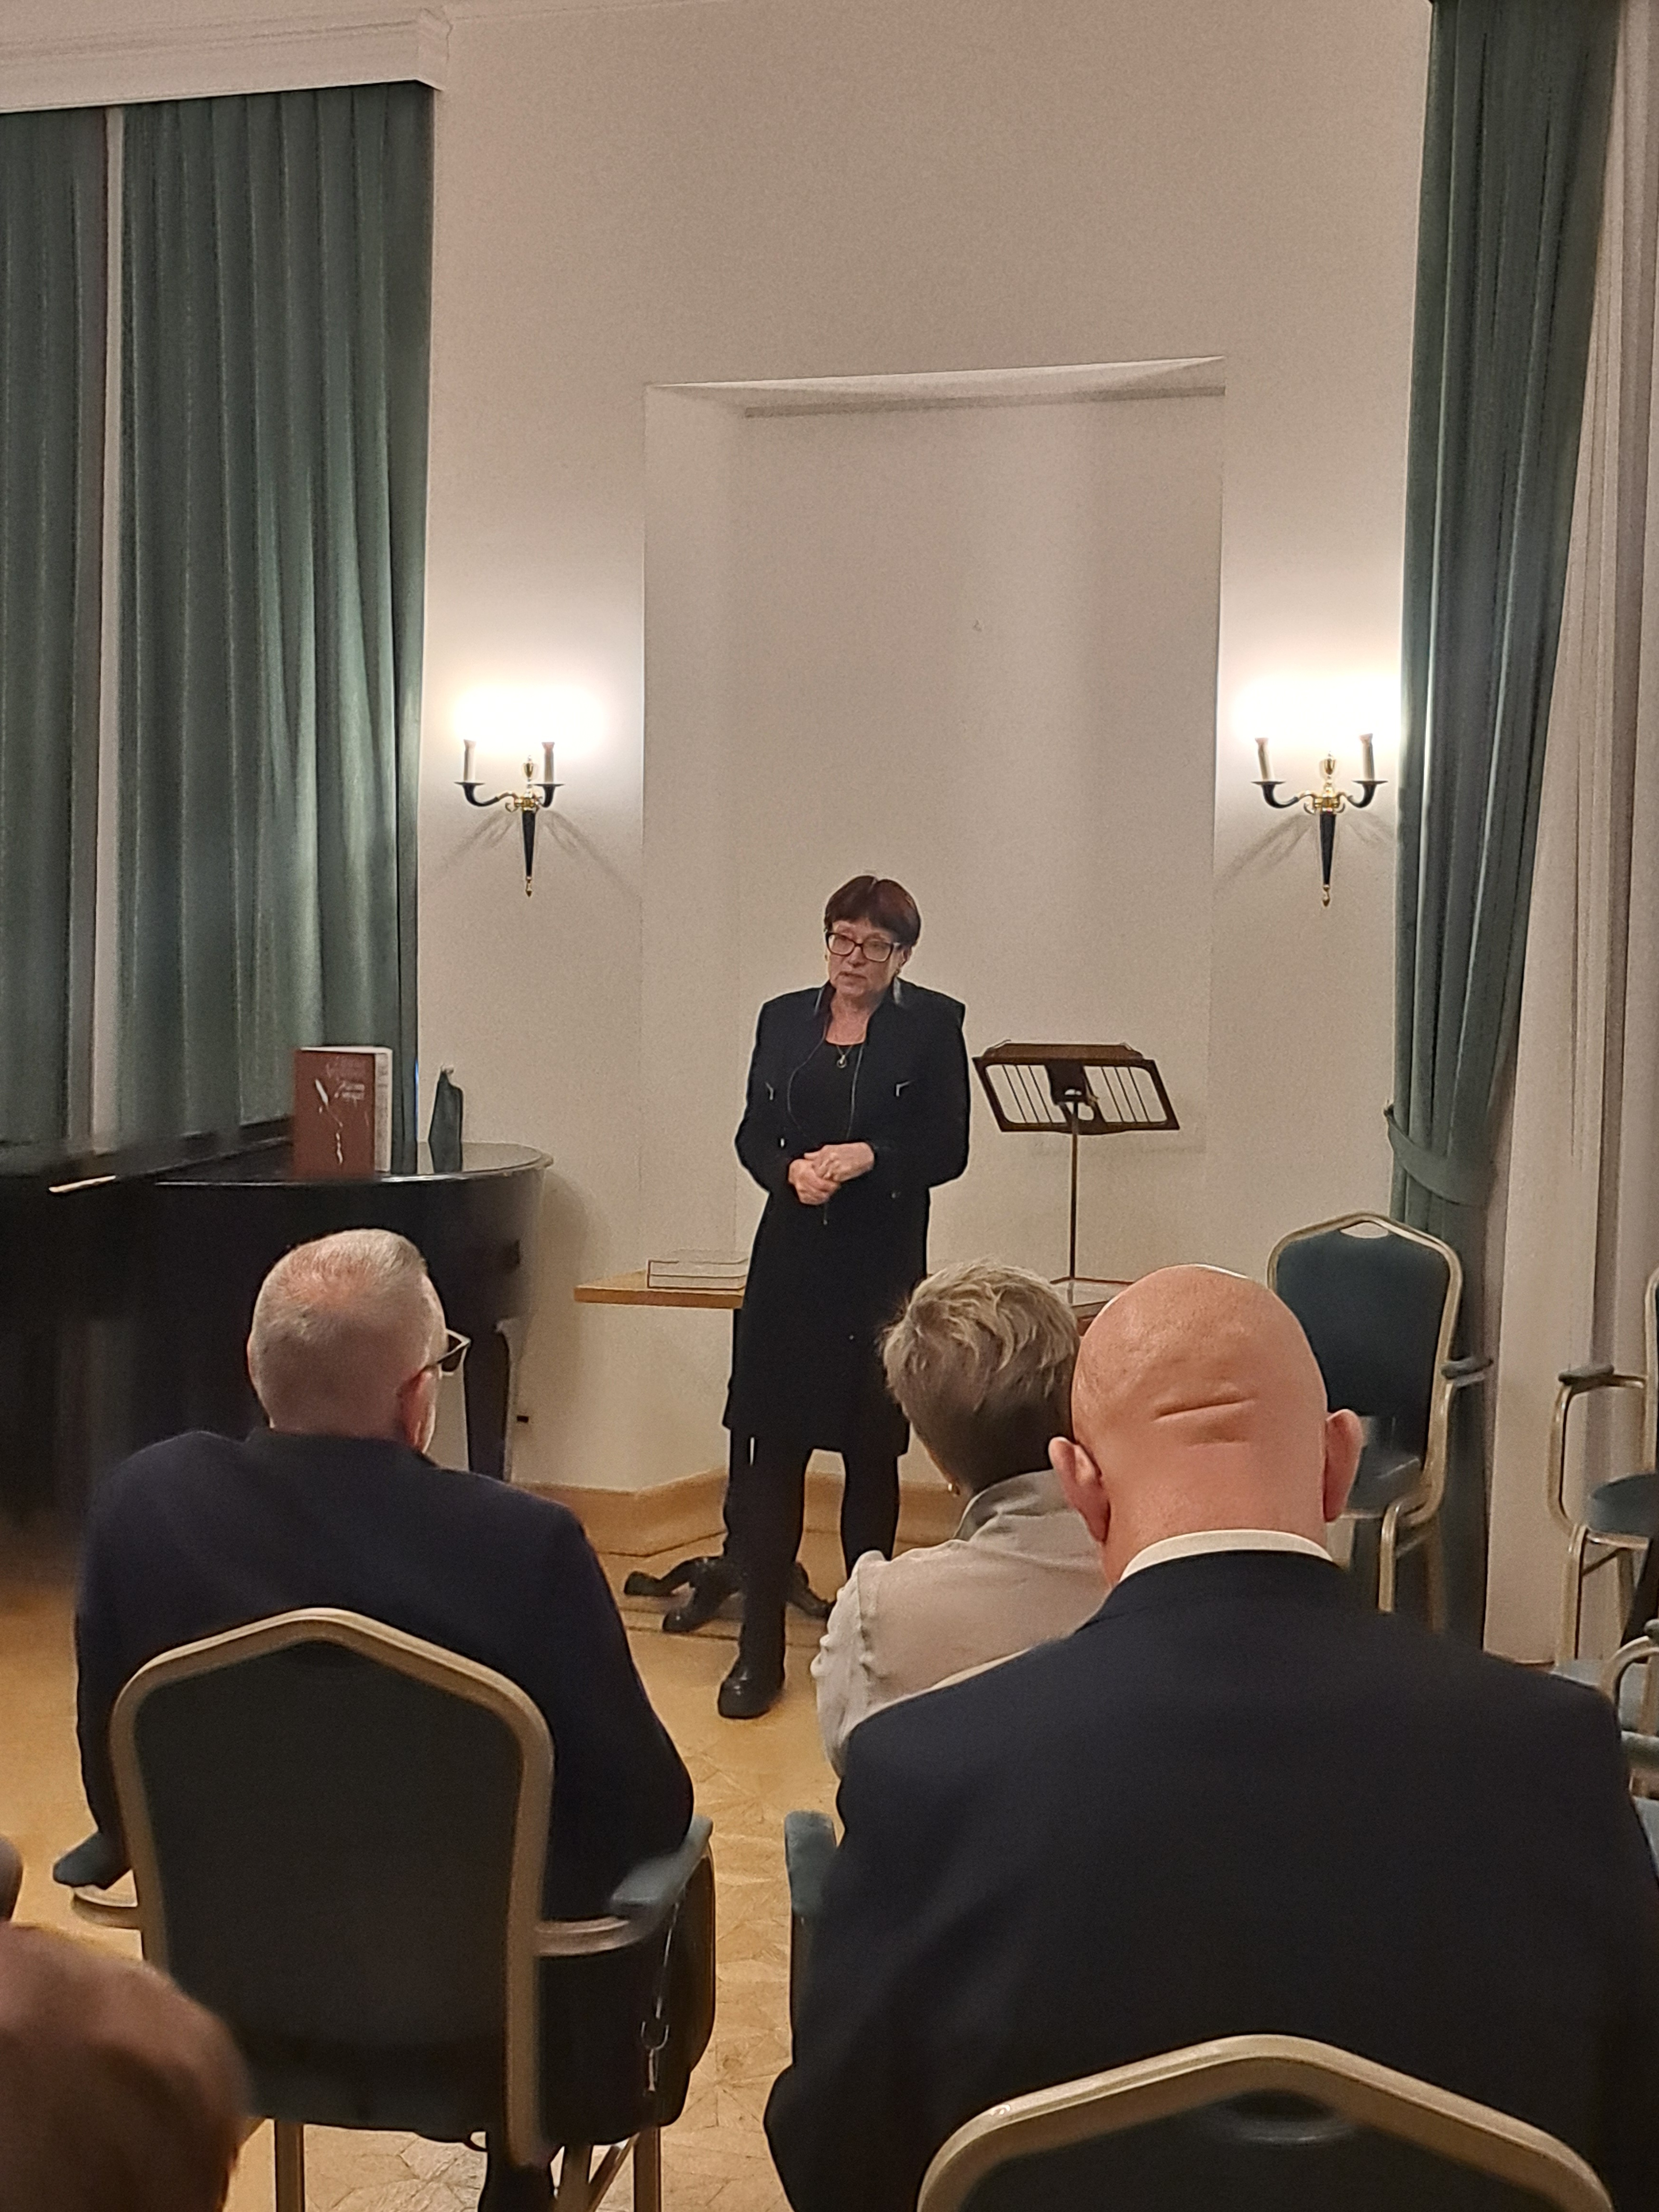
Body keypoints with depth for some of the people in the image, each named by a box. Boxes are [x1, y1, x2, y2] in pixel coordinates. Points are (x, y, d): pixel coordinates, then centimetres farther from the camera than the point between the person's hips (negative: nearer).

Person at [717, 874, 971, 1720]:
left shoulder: (932, 1024, 0)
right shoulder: (783, 1019, 10)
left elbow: (948, 1150, -4)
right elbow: (753, 1135, 10)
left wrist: (867, 1158, -19)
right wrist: (791, 1171, -11)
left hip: (881, 1267, -2)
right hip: (792, 1261, 2)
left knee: (872, 1454, 7)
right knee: (770, 1450, -2)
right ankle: (759, 1651, 3)